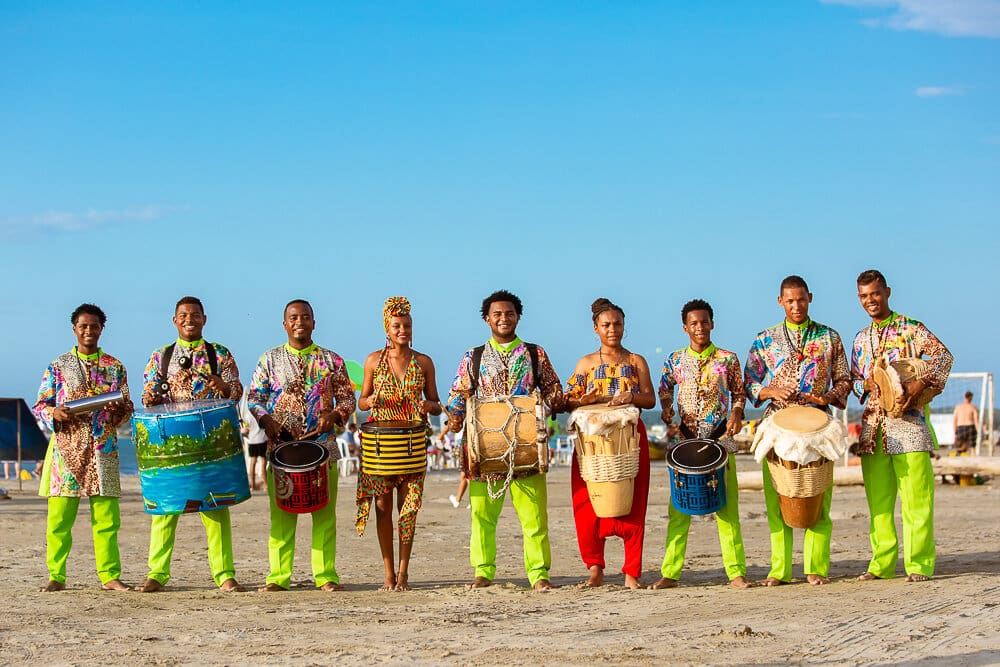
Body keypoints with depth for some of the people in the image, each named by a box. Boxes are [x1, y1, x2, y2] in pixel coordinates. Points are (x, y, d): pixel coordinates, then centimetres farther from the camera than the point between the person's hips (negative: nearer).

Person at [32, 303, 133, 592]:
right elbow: (40, 405, 7)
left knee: (106, 517, -1)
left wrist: (119, 409, -10)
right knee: (59, 517, -4)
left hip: (103, 448, 1)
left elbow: (127, 406, 12)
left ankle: (110, 575, 4)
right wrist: (55, 413, -14)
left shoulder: (115, 367, 11)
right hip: (67, 447, -1)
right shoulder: (59, 366, 7)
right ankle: (56, 576, 4)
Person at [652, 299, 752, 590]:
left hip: (720, 438, -1)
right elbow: (664, 388, 20)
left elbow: (739, 392, 13)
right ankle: (670, 573, 1)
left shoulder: (727, 359, 4)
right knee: (678, 509, -2)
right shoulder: (675, 360, 6)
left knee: (727, 509, -3)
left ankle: (736, 572, 0)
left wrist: (737, 413, -6)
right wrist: (667, 408, 1)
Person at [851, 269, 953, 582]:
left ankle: (919, 563, -4)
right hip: (873, 425, 5)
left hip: (908, 420, -5)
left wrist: (919, 385, -26)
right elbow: (853, 378, 21)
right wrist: (868, 384, -3)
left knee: (916, 497, -7)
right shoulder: (861, 339, 18)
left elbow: (943, 355, -12)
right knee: (878, 499, 5)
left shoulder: (911, 329, 0)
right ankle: (882, 563, 11)